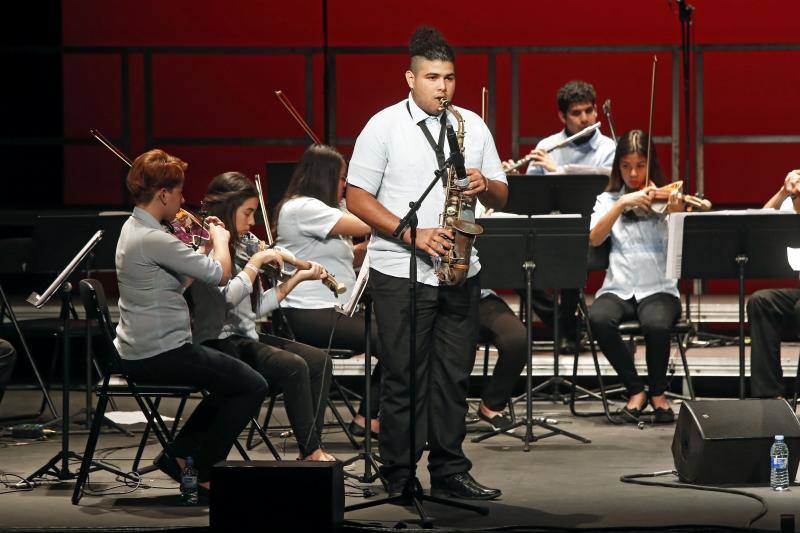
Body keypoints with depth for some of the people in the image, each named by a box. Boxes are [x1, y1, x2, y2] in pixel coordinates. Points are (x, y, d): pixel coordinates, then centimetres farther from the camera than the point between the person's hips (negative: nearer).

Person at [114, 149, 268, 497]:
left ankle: (179, 454, 20)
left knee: (229, 380, 24)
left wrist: (207, 241, 10)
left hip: (138, 352, 11)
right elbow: (220, 273, -21)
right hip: (160, 354, -11)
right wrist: (220, 239, -2)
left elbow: (181, 277, 17)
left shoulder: (134, 228, 10)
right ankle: (203, 473, 3)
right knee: (253, 386, -4)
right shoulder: (153, 239, -23)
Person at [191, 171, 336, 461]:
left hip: (246, 338, 9)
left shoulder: (238, 249, 16)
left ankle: (310, 449, -12)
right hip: (219, 343, -9)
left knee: (319, 361, -7)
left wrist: (297, 279, 12)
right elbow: (227, 296, -24)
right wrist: (256, 261, -16)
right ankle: (312, 451, -18)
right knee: (293, 367, -26)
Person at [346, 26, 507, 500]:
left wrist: (484, 186, -10)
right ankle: (399, 478, 6)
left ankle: (450, 472, 14)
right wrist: (411, 234, -15)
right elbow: (358, 198, -4)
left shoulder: (473, 126, 11)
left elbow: (502, 197, 14)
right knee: (404, 379, -1)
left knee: (454, 376, 6)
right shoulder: (384, 127, -1)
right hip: (401, 274, -4)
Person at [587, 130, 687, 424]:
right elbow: (594, 238, -5)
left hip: (658, 289, -2)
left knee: (657, 324, -35)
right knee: (599, 318, -33)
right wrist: (622, 203, -15)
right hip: (618, 289, 2)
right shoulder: (608, 200, 13)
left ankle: (658, 392, -6)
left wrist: (676, 214, -28)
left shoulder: (664, 200, 6)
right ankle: (635, 390, -11)